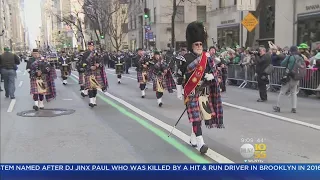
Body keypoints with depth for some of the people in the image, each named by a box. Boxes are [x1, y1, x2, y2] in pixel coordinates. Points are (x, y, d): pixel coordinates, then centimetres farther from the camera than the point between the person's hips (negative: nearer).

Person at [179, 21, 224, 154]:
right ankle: (200, 143, -7)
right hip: (192, 93, -5)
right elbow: (179, 75, -5)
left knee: (202, 115, 13)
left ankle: (193, 138, 30)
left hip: (205, 92, 5)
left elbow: (215, 73, 11)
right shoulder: (186, 58, -7)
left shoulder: (207, 58, 6)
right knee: (196, 117, -7)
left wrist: (212, 76, -11)